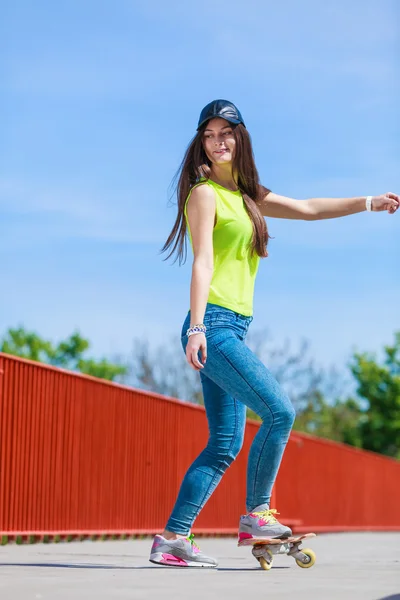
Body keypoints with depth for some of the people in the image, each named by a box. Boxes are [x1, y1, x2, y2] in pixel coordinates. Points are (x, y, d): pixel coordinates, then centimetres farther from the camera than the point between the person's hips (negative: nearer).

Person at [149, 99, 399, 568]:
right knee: (280, 411, -14)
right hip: (212, 324, -8)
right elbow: (202, 261, -12)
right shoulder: (204, 193, -2)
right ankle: (255, 514, 0)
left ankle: (172, 539, 7)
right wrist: (196, 327, -19)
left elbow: (306, 209, 23)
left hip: (232, 328, 8)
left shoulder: (245, 195, 21)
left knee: (225, 445, 5)